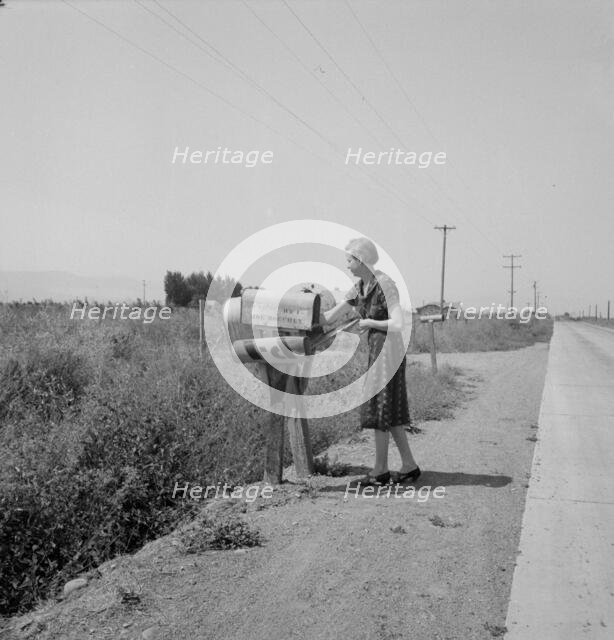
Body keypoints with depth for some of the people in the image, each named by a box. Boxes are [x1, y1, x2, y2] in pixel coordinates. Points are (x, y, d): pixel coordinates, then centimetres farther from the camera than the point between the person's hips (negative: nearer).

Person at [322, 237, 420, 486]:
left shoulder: (386, 285, -17)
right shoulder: (359, 288, 10)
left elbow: (398, 324, -26)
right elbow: (329, 317, 10)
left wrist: (369, 323, -13)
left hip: (387, 350, -9)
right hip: (377, 350, 9)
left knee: (378, 409, -2)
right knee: (389, 410, 12)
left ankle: (381, 469, 10)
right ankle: (409, 465, 19)